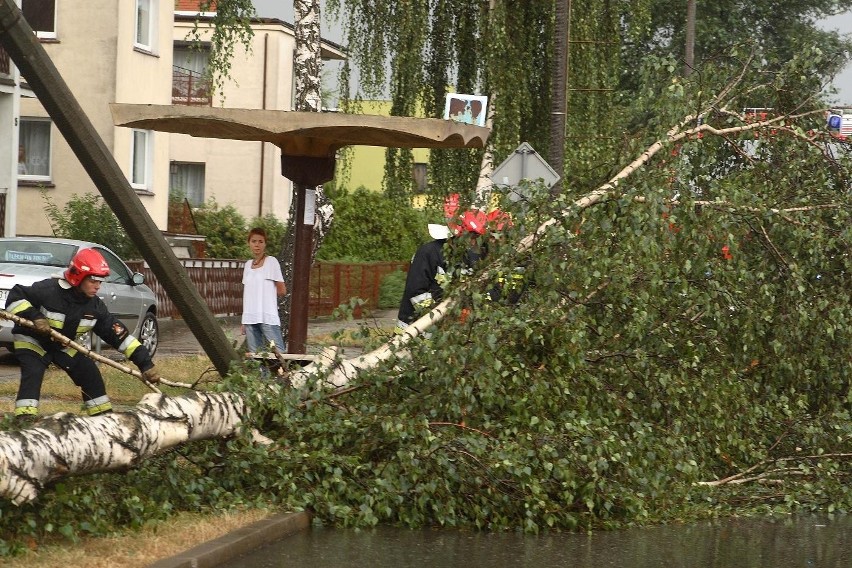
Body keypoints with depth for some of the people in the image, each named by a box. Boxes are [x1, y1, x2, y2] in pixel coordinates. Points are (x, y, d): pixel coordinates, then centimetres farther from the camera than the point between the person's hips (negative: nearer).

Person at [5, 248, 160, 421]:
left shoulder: (95, 306, -14)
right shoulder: (49, 290, -32)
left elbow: (119, 334, -13)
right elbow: (15, 297, -28)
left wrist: (145, 362, -18)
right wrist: (34, 316, -41)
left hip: (63, 345, 6)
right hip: (33, 341, -6)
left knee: (90, 375, 0)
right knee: (32, 375, -29)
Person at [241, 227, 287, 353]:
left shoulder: (271, 262, -2)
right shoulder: (248, 265, 14)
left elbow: (282, 291, -1)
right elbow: (247, 294, 15)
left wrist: (267, 294, 11)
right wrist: (244, 322, 10)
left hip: (267, 318, -6)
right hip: (250, 318, 6)